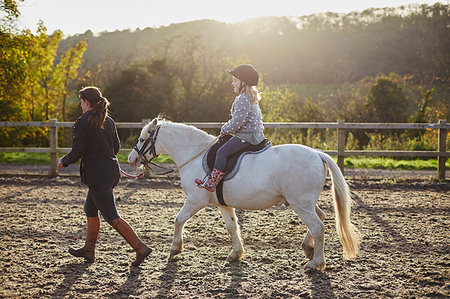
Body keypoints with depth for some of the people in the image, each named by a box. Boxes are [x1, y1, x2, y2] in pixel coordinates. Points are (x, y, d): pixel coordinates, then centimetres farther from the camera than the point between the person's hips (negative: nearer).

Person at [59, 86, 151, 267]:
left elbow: (77, 152, -14)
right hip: (111, 170, 8)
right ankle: (89, 249, 29)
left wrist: (63, 162, 5)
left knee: (111, 216, -5)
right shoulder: (109, 121, 9)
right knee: (90, 208, 22)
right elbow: (116, 147, 16)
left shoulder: (82, 123, -12)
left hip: (96, 174, -8)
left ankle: (140, 248, -11)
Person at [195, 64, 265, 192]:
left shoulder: (242, 99, -17)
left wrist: (225, 130, -7)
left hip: (246, 136, -11)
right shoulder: (250, 98, 17)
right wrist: (228, 128, 19)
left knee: (222, 152, -17)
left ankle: (211, 182, -21)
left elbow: (237, 122, -22)